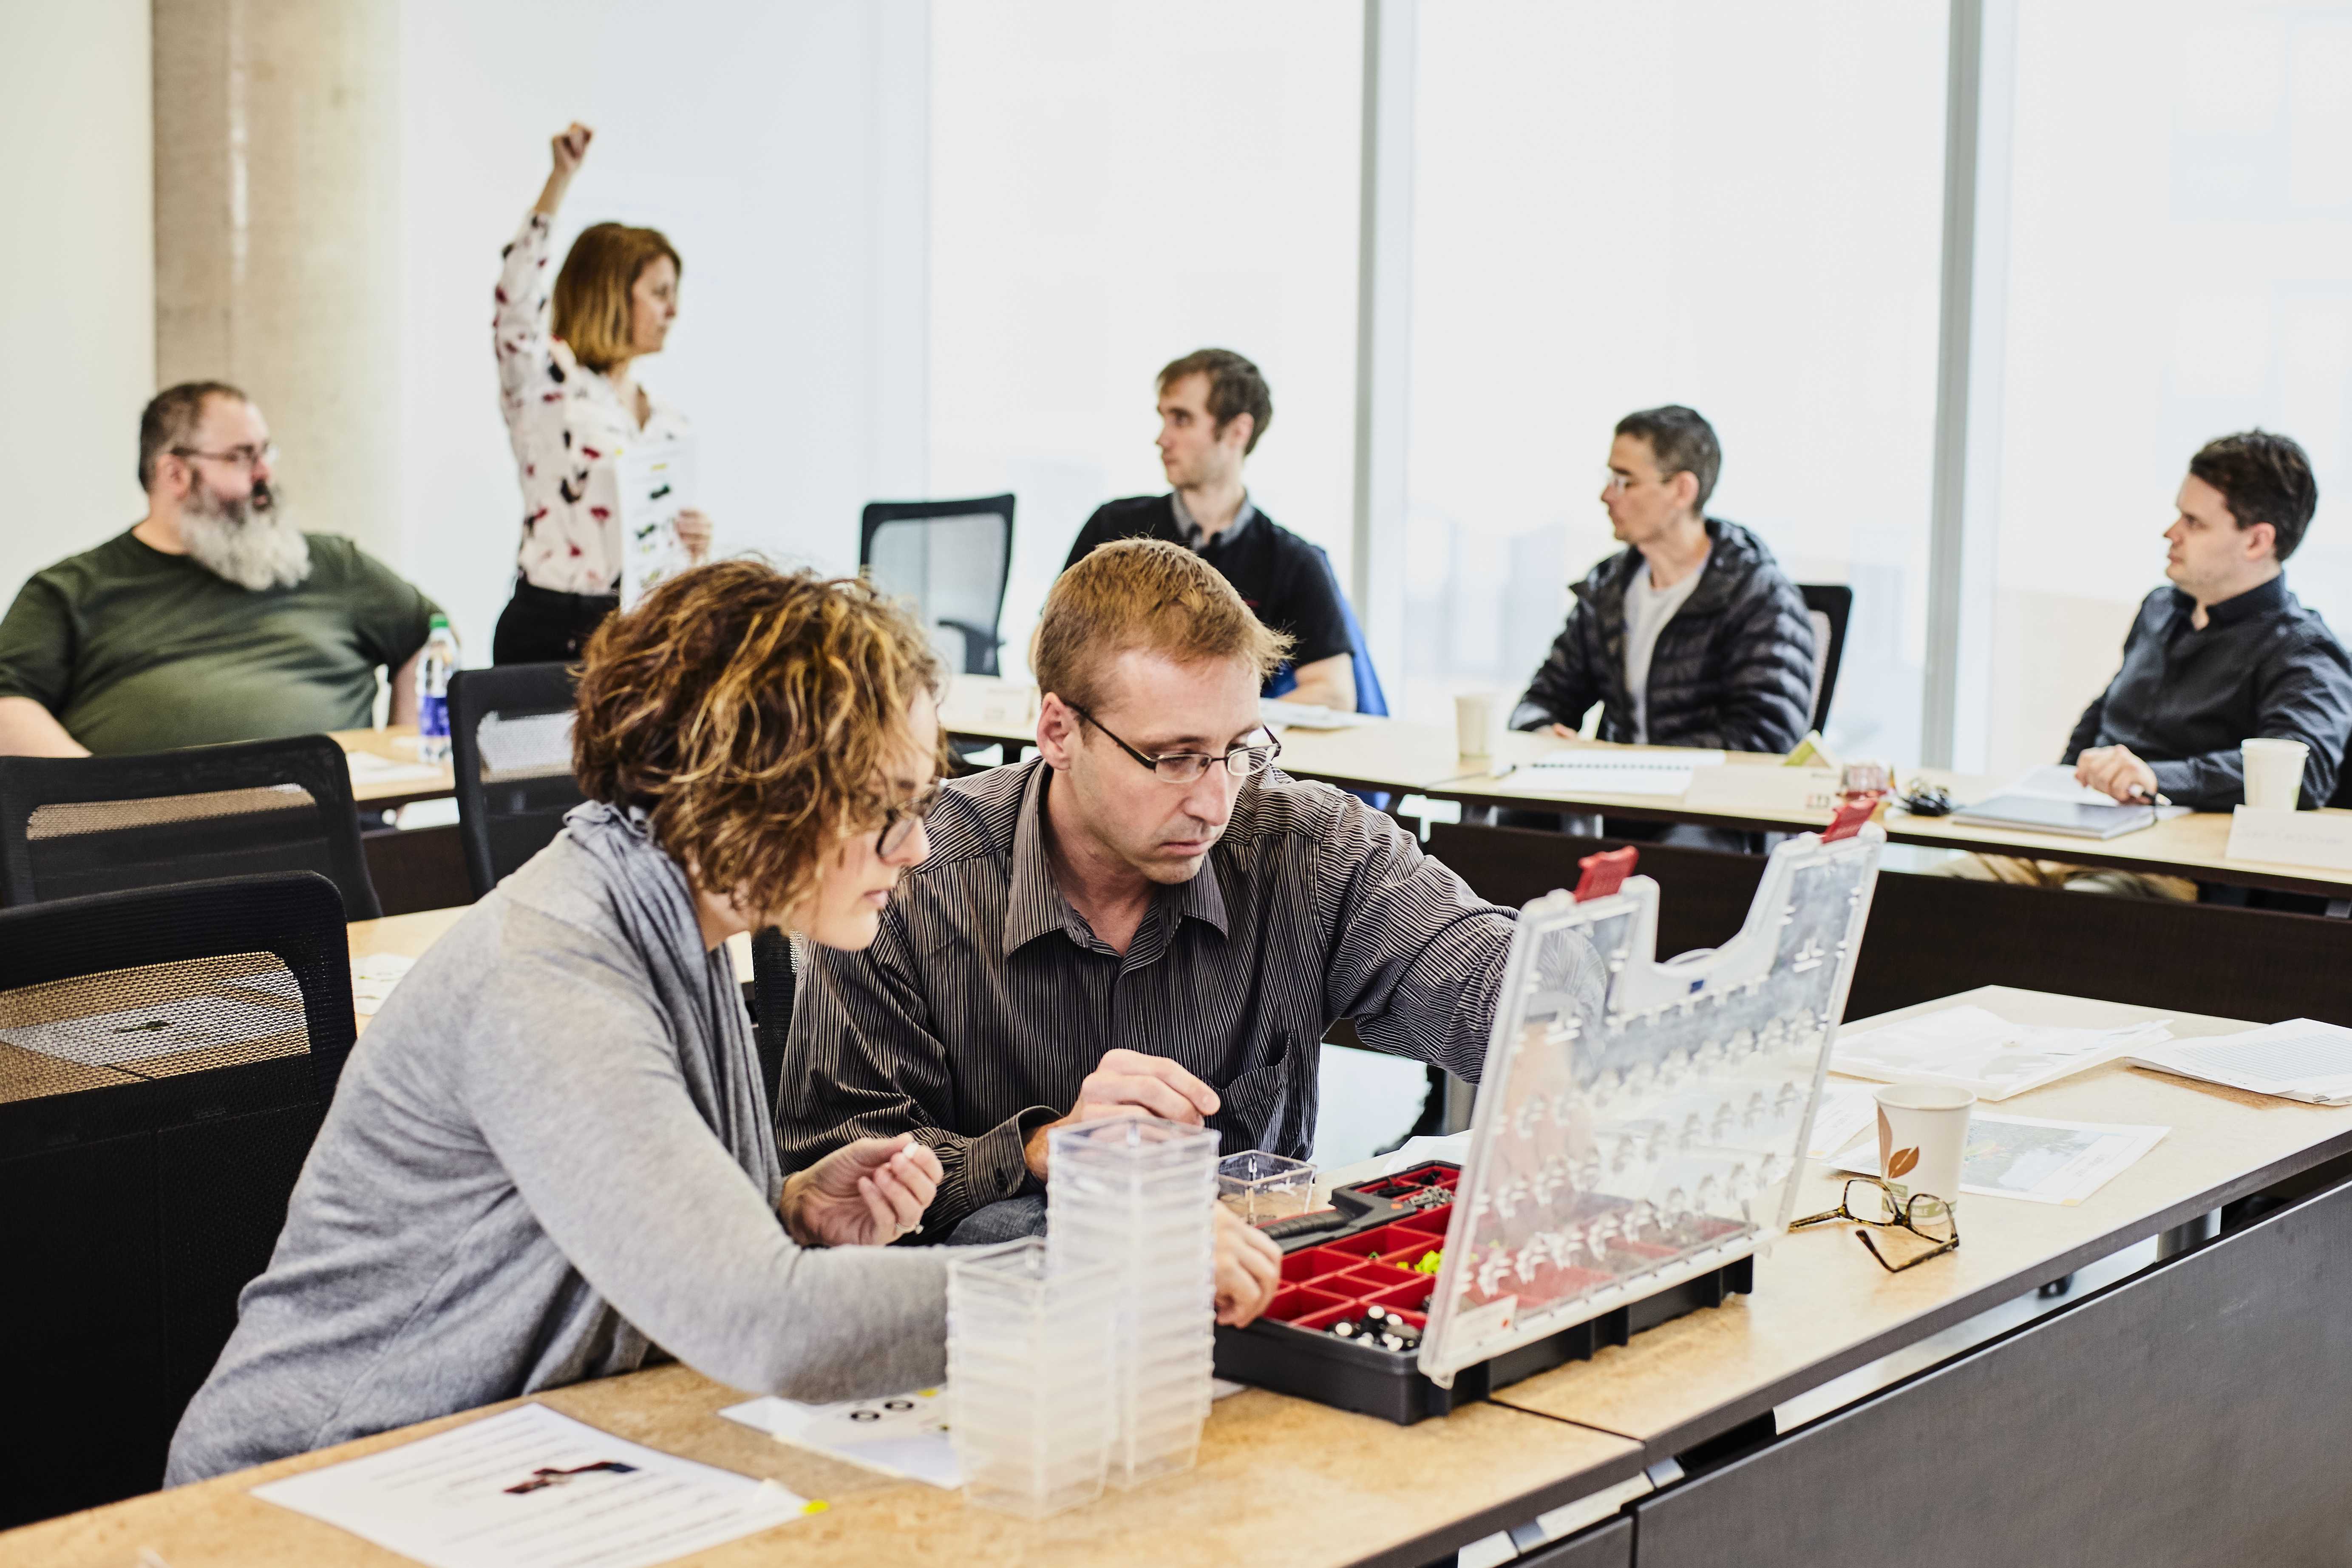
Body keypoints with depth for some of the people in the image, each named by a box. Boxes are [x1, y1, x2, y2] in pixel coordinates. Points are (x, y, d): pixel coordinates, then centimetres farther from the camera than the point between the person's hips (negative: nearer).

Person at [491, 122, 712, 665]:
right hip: (550, 627, -5)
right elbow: (517, 293, -17)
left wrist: (695, 544, -2)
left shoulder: (669, 422, 18)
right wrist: (561, 178, -21)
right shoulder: (546, 383, 1)